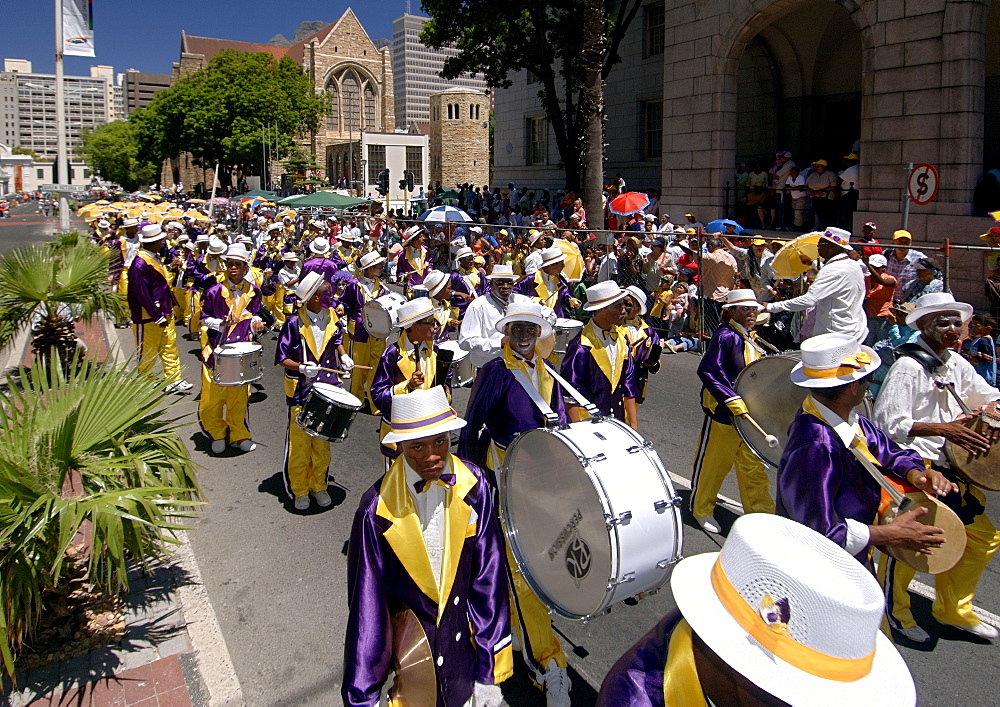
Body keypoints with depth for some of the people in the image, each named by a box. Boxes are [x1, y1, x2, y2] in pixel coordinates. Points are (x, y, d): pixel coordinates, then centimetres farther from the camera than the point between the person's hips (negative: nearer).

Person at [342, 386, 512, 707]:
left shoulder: (472, 486, -15)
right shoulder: (379, 508, -20)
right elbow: (366, 600, -13)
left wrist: (490, 672, -7)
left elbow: (489, 576, -10)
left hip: (463, 641, 2)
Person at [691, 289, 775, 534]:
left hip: (749, 414, 8)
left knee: (754, 467, 12)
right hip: (723, 413, -7)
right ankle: (701, 509, 26)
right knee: (712, 463, 8)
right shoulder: (725, 336, -16)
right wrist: (733, 400, -29)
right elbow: (707, 371, -25)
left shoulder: (752, 339, 10)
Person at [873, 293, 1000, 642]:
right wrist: (944, 430, -24)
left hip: (950, 468, 9)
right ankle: (893, 612, 23)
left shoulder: (957, 363, 8)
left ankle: (952, 609, 33)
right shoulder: (908, 366, -17)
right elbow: (889, 423, -23)